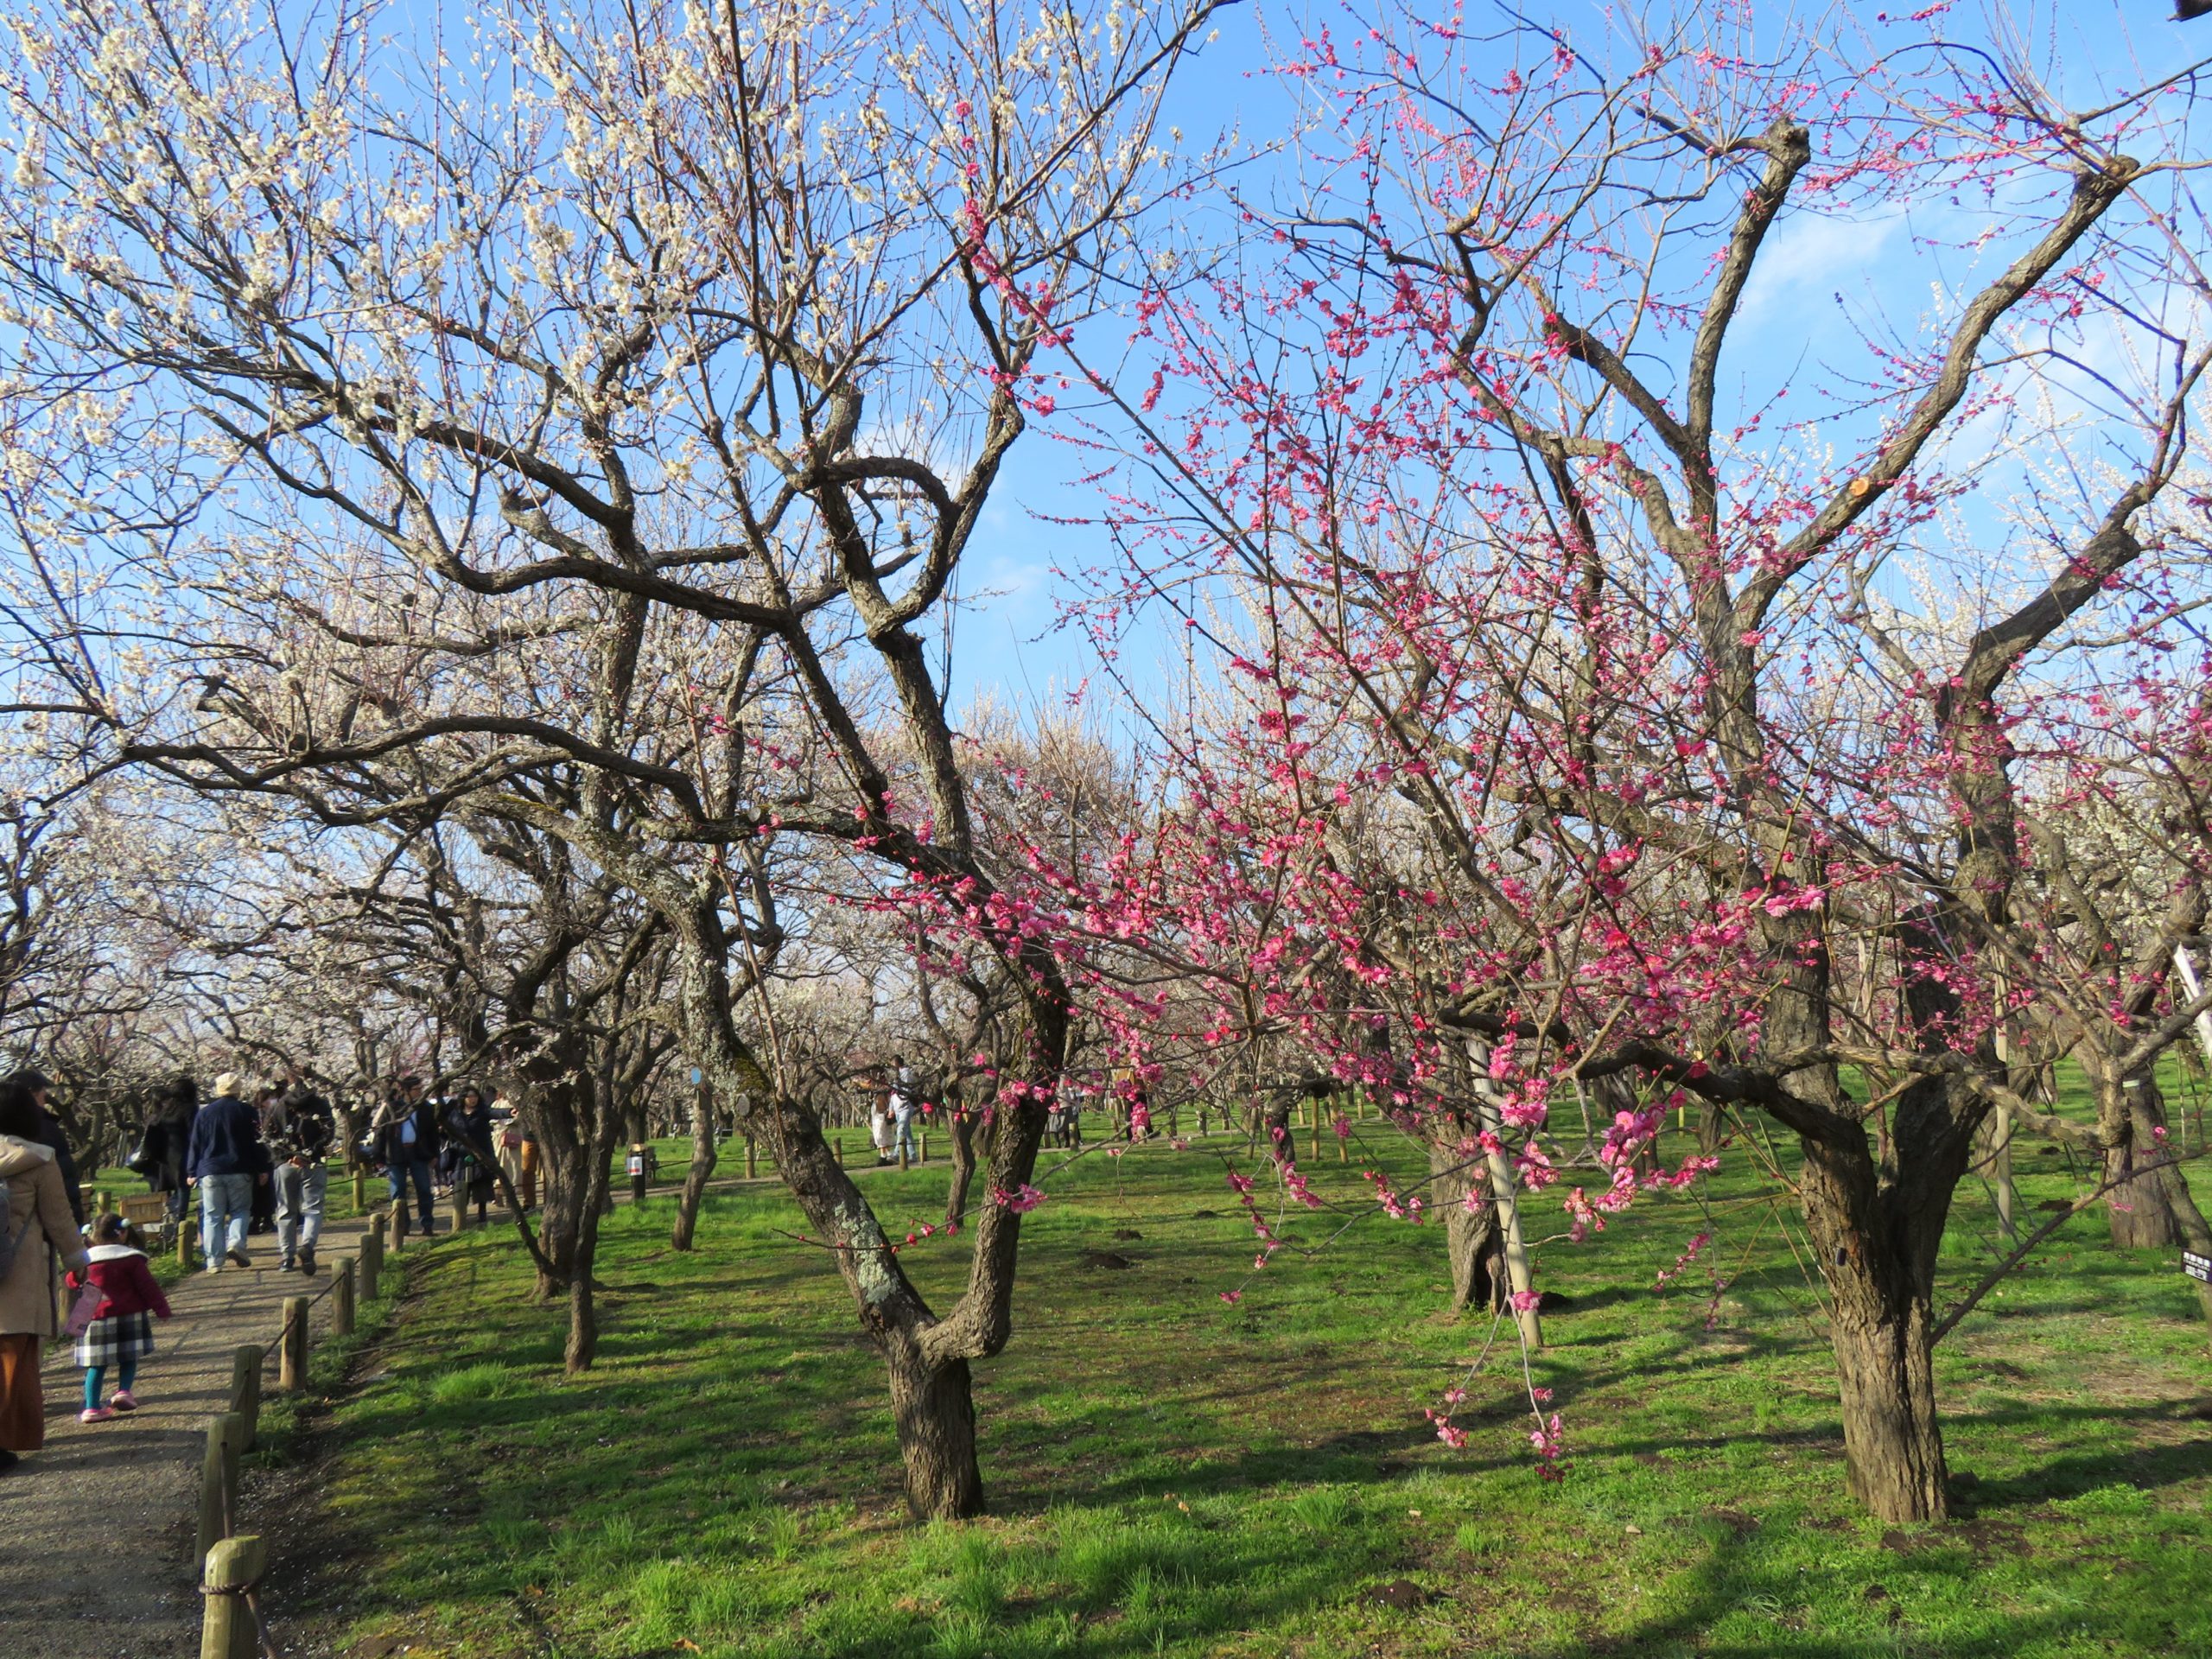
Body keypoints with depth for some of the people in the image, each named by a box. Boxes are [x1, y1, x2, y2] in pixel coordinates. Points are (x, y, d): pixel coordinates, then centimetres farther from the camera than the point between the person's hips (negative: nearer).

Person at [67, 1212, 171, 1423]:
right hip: (129, 1316, -3)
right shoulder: (131, 1258, -6)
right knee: (129, 1358, 12)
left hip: (96, 1318, 3)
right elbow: (147, 1286, -6)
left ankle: (91, 1407, 3)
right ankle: (123, 1390, -5)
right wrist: (161, 1308, 1)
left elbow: (73, 1283, 19)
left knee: (96, 1364, 7)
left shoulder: (85, 1261, 4)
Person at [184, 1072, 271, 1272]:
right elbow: (256, 1141, -1)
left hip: (210, 1172, 2)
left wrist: (192, 1172, 14)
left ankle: (214, 1261, 1)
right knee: (240, 1210, 9)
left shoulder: (204, 1112, 6)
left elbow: (195, 1145, 8)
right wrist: (262, 1169, 4)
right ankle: (236, 1242, -16)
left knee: (212, 1217, 5)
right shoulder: (245, 1111, -1)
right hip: (239, 1171, -2)